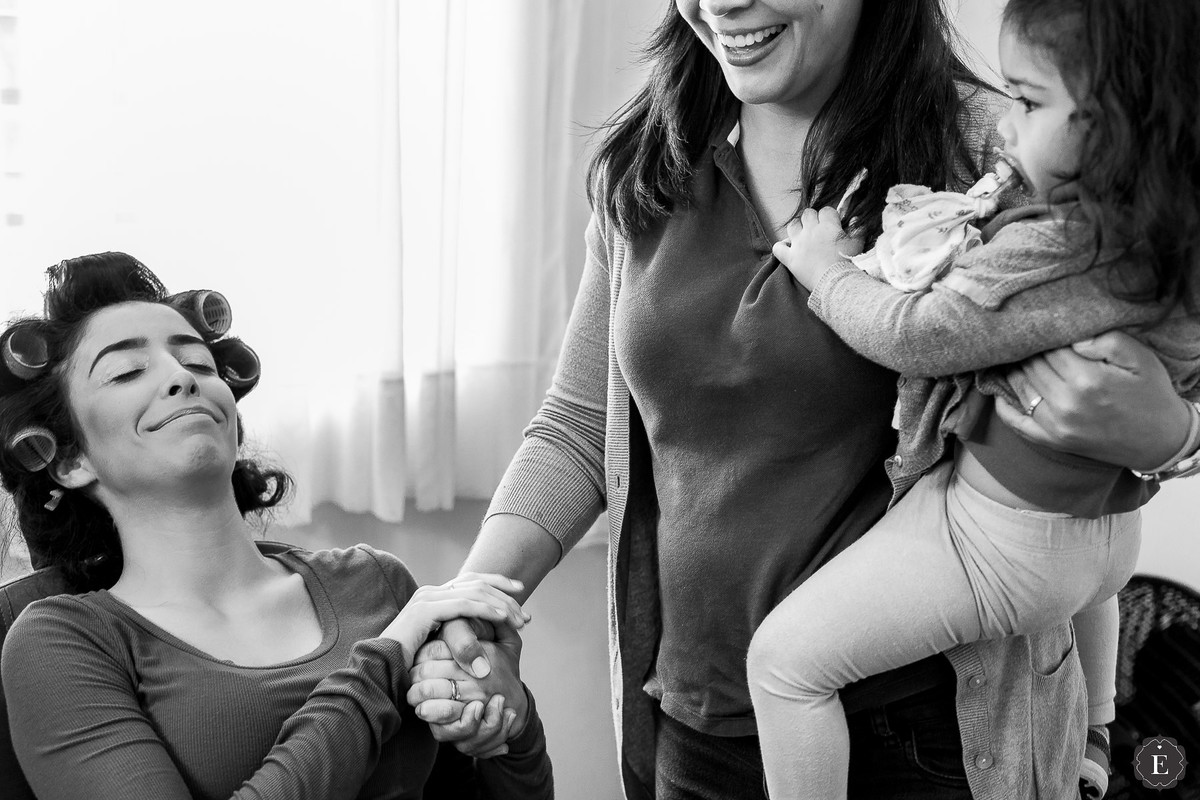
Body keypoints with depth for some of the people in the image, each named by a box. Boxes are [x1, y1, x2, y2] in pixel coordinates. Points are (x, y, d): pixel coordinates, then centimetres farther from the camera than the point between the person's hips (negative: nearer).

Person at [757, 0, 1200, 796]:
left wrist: (827, 267, -9)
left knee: (785, 658, -5)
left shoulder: (1061, 248, -29)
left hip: (1002, 532, -10)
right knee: (1084, 576, 48)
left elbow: (919, 335, -25)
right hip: (1112, 530, 10)